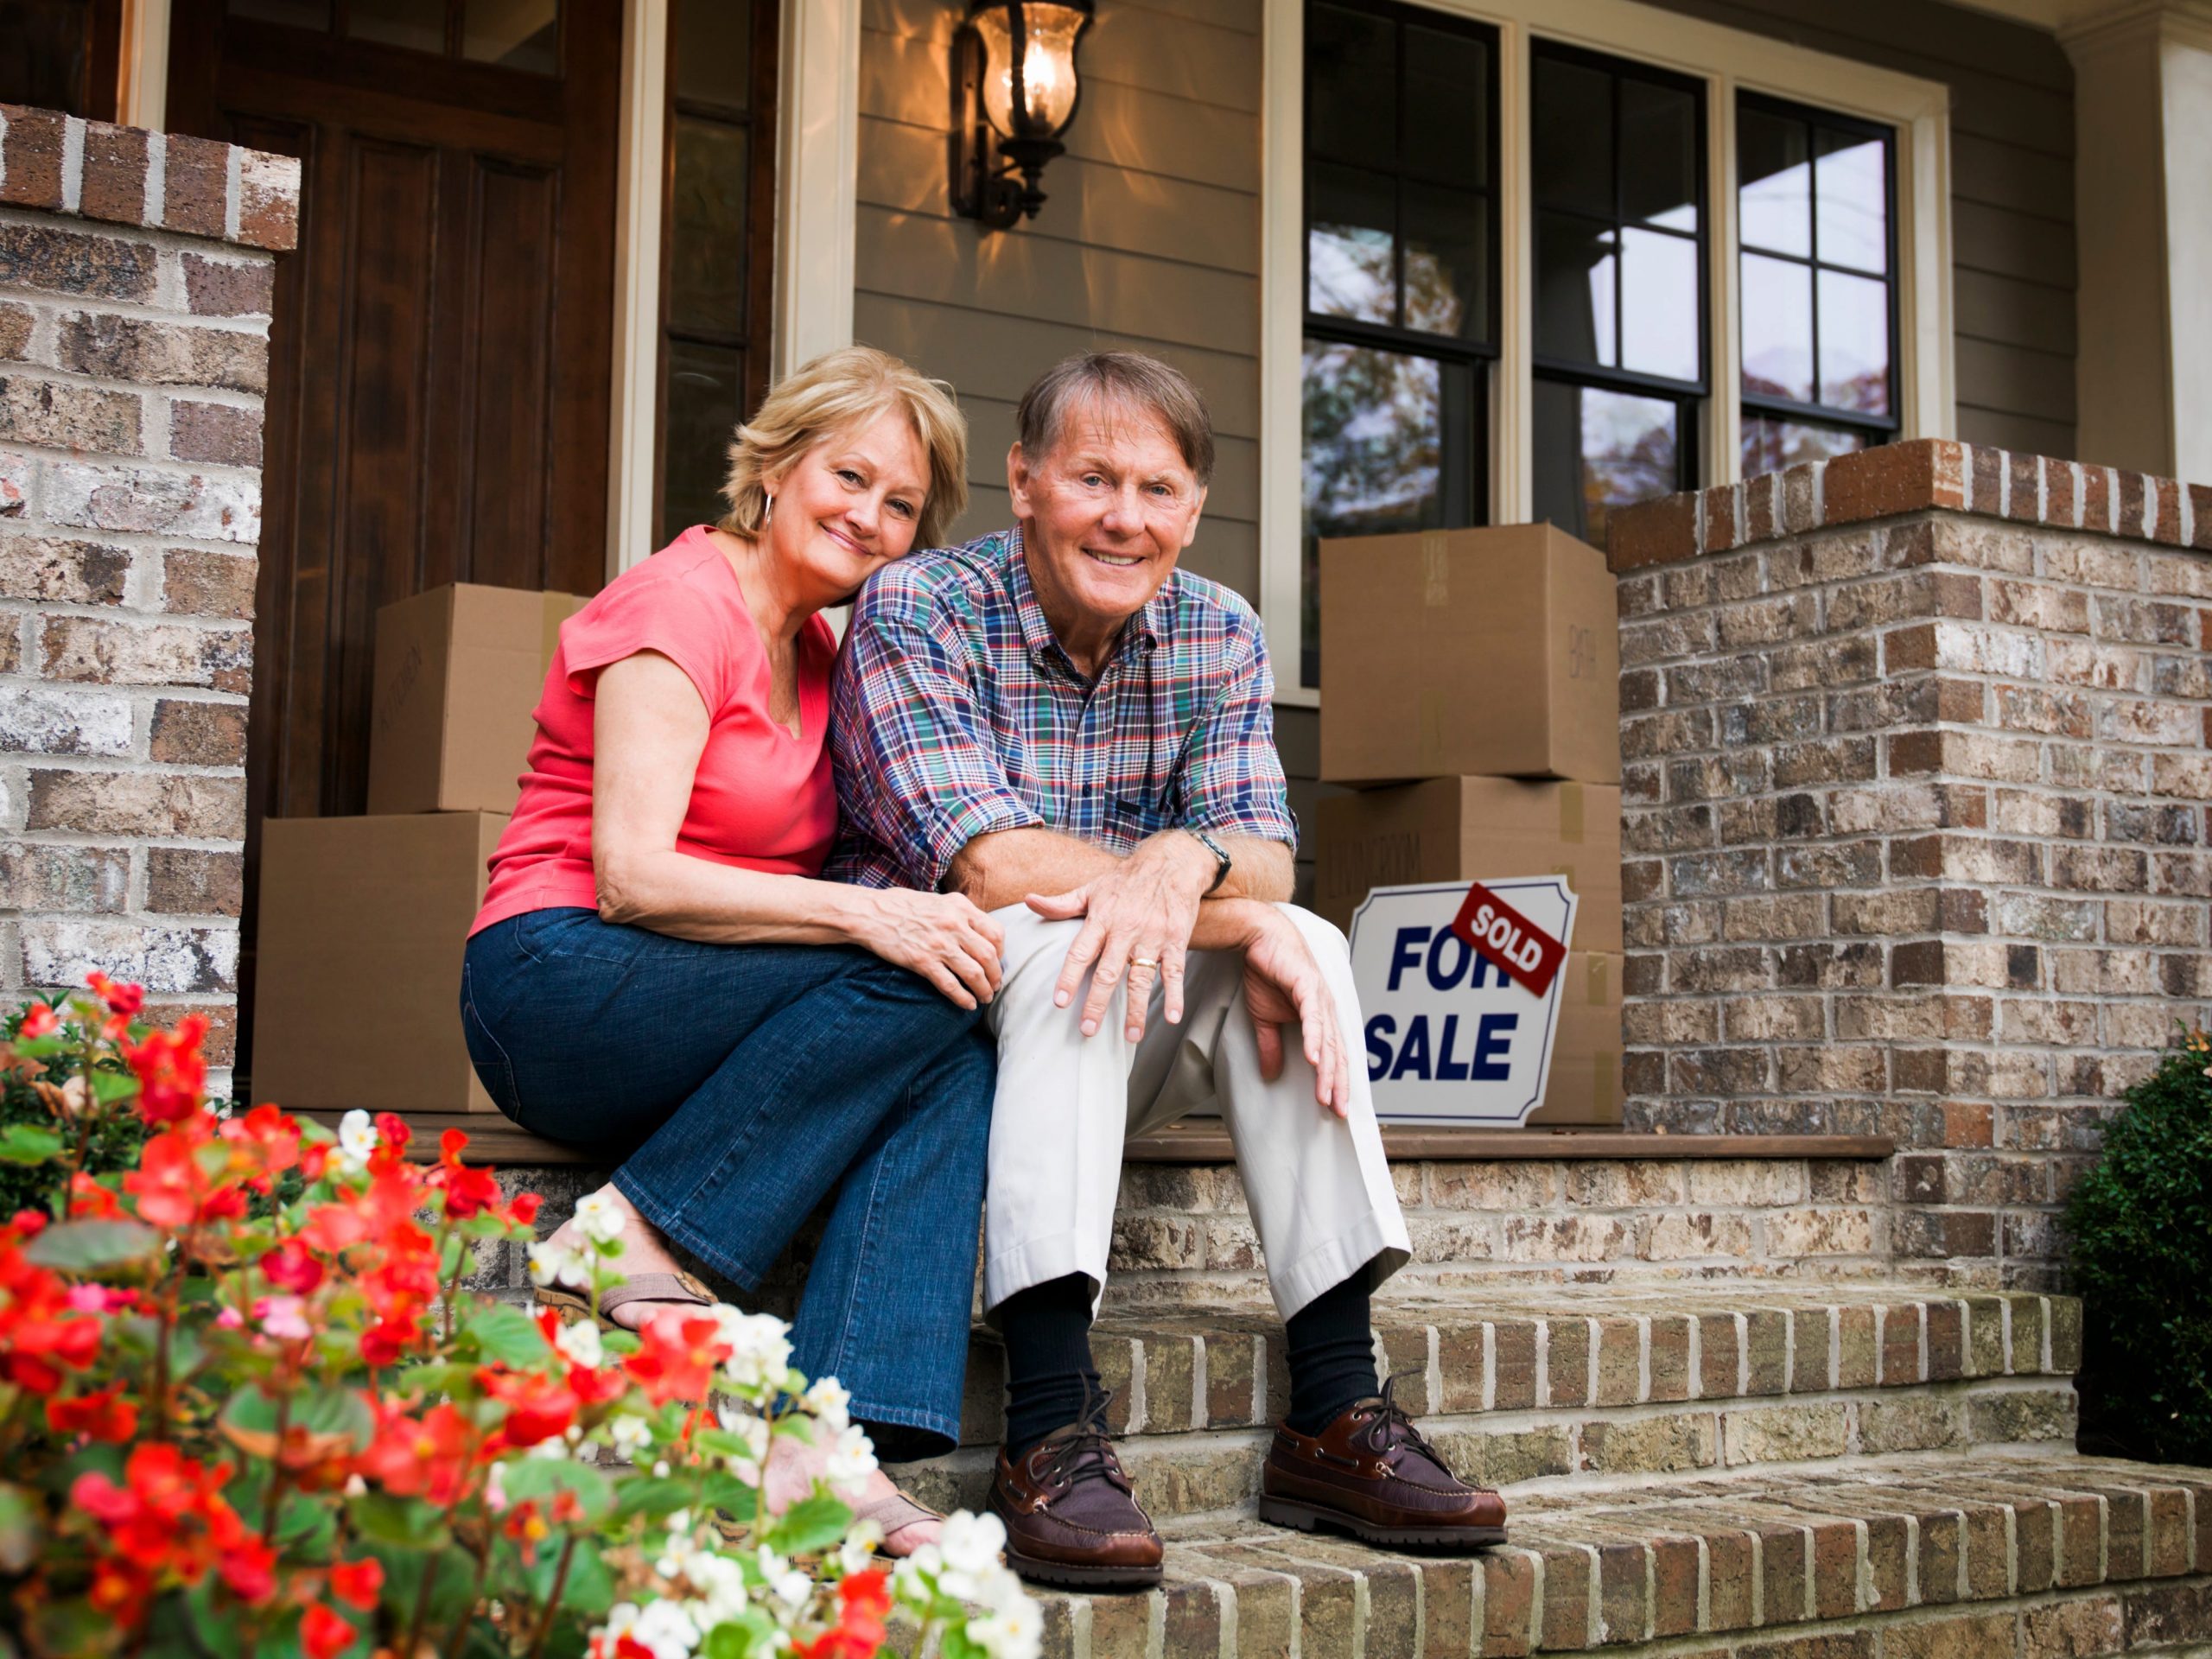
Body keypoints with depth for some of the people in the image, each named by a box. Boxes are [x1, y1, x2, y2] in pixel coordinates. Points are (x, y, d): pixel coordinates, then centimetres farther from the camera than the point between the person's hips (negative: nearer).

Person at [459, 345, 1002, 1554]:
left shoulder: (817, 651, 18)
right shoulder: (681, 605, -8)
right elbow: (630, 874, -19)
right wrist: (864, 915, -29)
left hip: (719, 1021, 7)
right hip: (560, 983, -7)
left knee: (955, 1054, -22)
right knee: (913, 989, -27)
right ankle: (631, 1248, -19)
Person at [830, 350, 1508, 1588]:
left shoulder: (1219, 635, 4)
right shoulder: (917, 611, -13)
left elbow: (1266, 860, -7)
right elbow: (991, 862, -24)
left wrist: (1185, 862, -33)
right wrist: (1238, 921, -29)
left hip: (1109, 1058, 5)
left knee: (1308, 945, -18)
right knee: (1060, 945, -33)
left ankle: (1336, 1416, -20)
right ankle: (1052, 1433, -39)